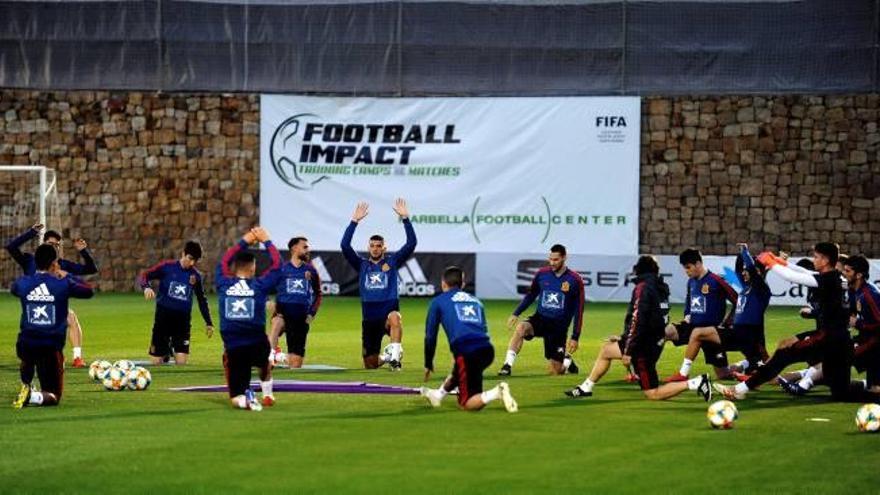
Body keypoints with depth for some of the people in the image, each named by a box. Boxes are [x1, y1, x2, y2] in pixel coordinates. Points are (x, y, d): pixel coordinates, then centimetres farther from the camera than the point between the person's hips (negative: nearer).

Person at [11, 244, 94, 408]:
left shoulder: (23, 283, -1)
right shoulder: (63, 284, -7)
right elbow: (89, 292, 11)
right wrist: (67, 277, 23)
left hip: (25, 344, 3)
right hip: (52, 347, -3)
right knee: (53, 396, 7)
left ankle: (26, 387, 18)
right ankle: (33, 397, -26)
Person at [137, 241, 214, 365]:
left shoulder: (195, 276, 5)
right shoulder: (167, 267, -3)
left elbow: (202, 300, 18)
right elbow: (144, 275, -4)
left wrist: (208, 323, 21)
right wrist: (146, 287, -27)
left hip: (182, 321, 2)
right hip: (163, 318, -2)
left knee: (181, 363, -9)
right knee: (156, 362, 3)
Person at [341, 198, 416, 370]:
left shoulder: (392, 262, 8)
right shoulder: (362, 265, 11)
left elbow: (411, 243, -3)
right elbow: (345, 245, -1)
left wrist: (405, 218, -11)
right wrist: (354, 221, -7)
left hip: (389, 313, -3)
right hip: (369, 319, 3)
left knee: (394, 317, -42)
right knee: (370, 365, 7)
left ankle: (394, 356, -40)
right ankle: (385, 358, 41)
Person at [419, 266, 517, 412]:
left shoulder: (438, 301, 16)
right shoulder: (476, 301, 29)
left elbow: (430, 336, 17)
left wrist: (428, 364, 30)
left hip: (466, 352, -6)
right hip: (487, 349, 6)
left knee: (466, 404, -1)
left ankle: (496, 392, -24)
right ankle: (438, 395, 54)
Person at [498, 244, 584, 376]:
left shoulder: (575, 280, -8)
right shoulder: (542, 274, 0)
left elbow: (579, 311, -3)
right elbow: (531, 295, 16)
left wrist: (575, 337, -5)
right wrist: (516, 313, 5)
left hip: (559, 327, -2)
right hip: (540, 319, 2)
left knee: (555, 372, -1)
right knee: (521, 328, -34)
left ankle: (567, 362, 35)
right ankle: (507, 366, -33)